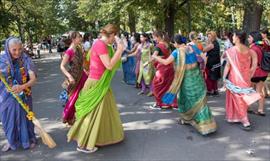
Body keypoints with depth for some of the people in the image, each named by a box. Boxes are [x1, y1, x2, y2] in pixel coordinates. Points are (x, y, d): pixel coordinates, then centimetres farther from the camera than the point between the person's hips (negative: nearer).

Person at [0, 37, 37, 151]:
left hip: (23, 97, -1)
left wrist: (22, 87, -34)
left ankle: (29, 139, 35)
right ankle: (11, 141, 37)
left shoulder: (26, 60, -13)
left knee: (25, 118, 13)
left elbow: (33, 79, -17)